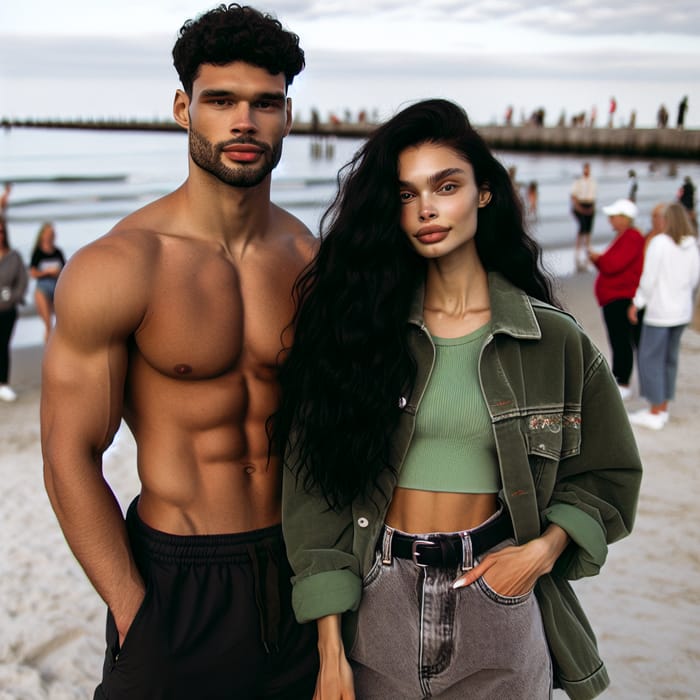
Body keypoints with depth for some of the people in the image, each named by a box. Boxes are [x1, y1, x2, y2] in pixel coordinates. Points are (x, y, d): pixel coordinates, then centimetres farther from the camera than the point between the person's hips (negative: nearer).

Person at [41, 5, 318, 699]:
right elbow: (70, 459, -12)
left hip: (297, 569, 4)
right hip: (174, 580, -4)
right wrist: (137, 619, -13)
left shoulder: (312, 261, -2)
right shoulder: (114, 268, -14)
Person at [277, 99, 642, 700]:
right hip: (377, 601, 0)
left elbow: (606, 474, 8)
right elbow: (316, 483, -7)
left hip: (495, 601, 0)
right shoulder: (358, 323, -5)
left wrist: (545, 549, -10)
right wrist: (330, 649, -10)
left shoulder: (554, 340, -3)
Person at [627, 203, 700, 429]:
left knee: (651, 358, 2)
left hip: (660, 311, -7)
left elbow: (649, 278, -16)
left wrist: (637, 304, -5)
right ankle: (663, 408, 24)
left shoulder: (660, 242, -16)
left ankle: (655, 413, 5)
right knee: (670, 358, 15)